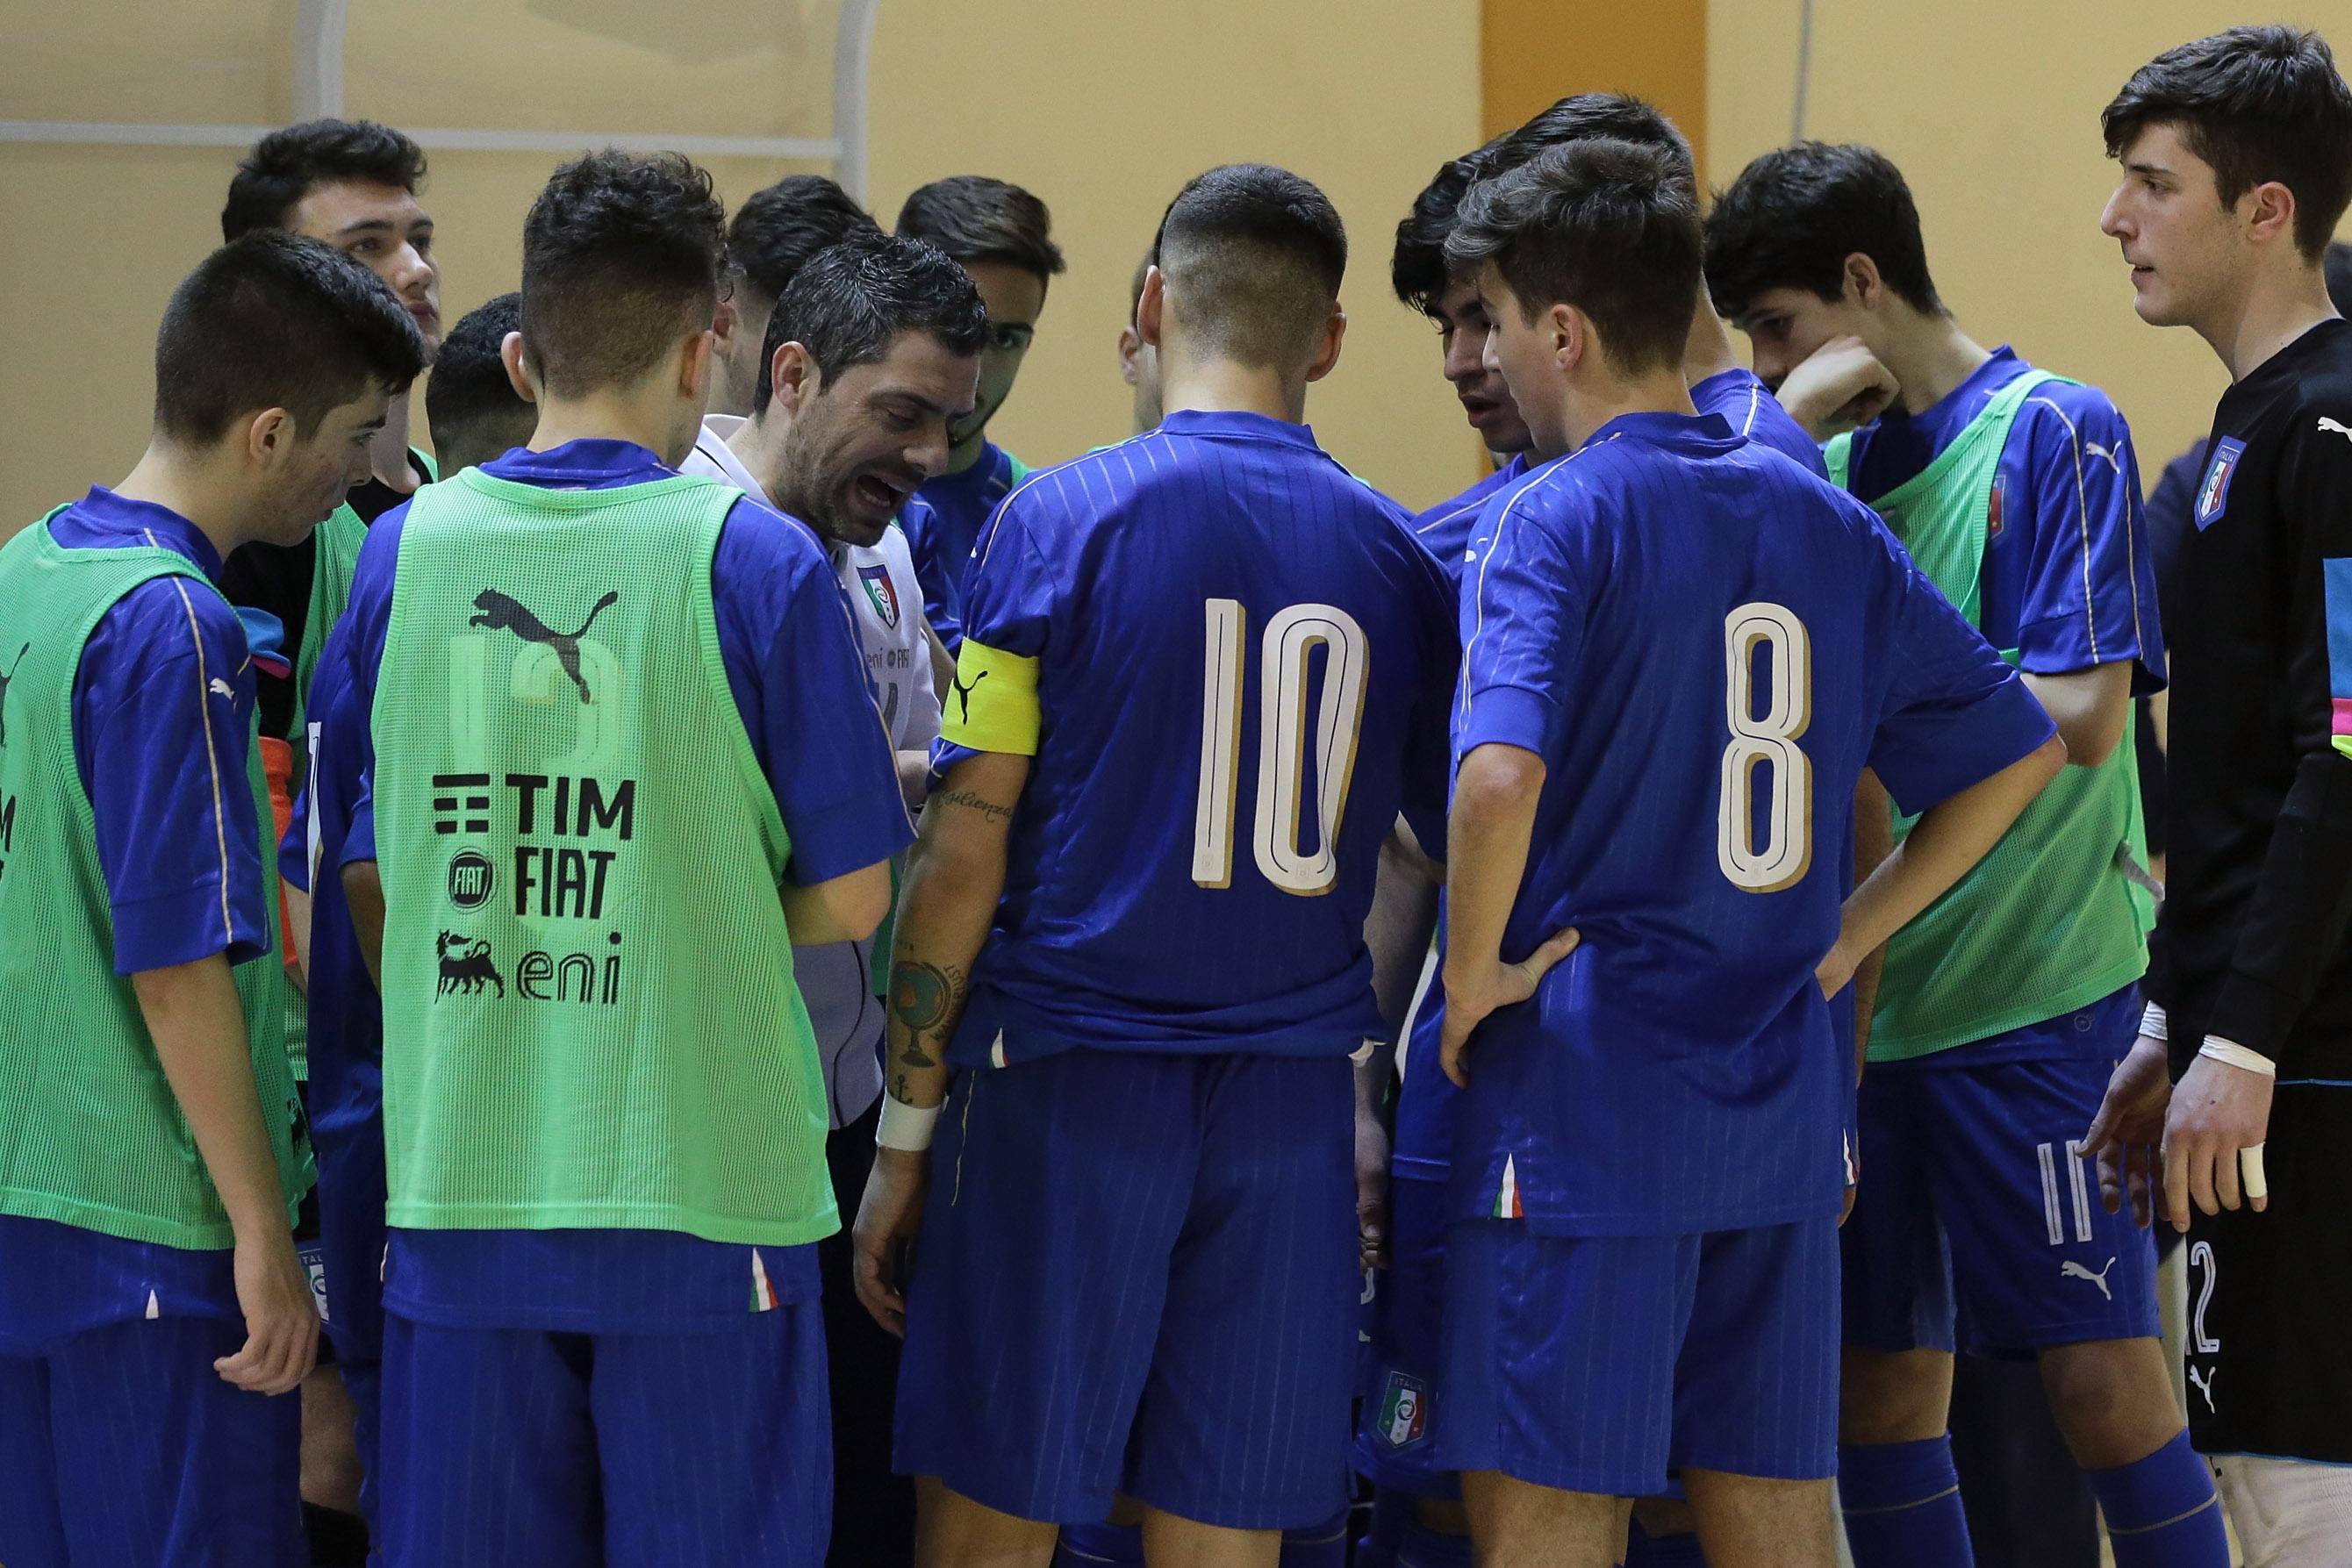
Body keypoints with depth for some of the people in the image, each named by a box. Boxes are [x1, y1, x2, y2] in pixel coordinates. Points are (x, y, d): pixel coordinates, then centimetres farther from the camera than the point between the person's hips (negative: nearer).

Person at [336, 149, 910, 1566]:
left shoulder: (403, 553, 2)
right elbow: (848, 901, -5)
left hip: (459, 1182, 3)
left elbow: (368, 883, 8)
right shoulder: (759, 562, -8)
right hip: (703, 1184, -3)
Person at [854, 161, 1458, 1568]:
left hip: (1070, 1086, -3)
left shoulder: (1060, 518, -6)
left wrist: (905, 1135, -2)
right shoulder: (1395, 557, 4)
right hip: (1291, 1110, 3)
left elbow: (965, 854, -7)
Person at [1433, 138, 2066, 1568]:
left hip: (1582, 1098, -6)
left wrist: (1473, 982, -13)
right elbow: (2021, 751, 14)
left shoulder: (1554, 523, -11)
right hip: (1783, 1100, 6)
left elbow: (1501, 777, -27)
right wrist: (1845, 936, 13)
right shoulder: (1824, 522, 8)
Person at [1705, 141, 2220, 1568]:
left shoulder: (2056, 432, -7)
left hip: (2034, 990, -6)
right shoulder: (1838, 457, 13)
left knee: (2103, 1376, -5)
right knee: (1884, 1386, 9)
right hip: (1863, 993, 6)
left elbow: (2084, 716, -14)